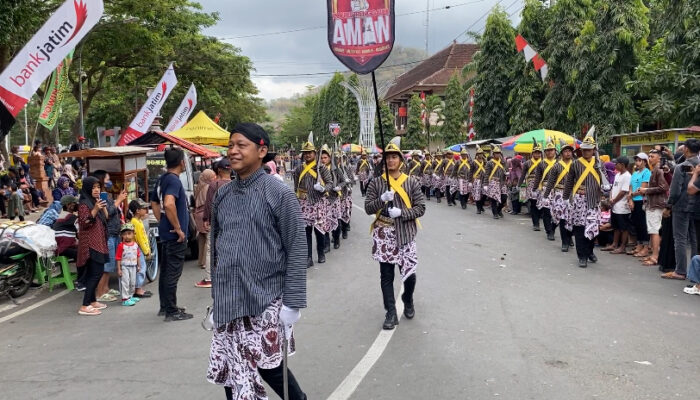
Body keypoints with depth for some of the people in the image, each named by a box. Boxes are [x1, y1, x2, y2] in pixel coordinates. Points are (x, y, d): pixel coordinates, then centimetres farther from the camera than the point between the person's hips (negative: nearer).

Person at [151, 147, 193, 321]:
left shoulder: (162, 179, 12)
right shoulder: (174, 180, -18)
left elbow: (154, 203, 22)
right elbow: (169, 204, -32)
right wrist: (178, 228, -23)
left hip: (166, 233, 10)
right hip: (175, 235, -10)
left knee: (165, 270, 16)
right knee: (173, 273, -3)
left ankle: (165, 307, 27)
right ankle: (172, 312, 3)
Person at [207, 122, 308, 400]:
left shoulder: (279, 193, -9)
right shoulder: (222, 195, 8)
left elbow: (296, 249, -11)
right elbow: (215, 247, 14)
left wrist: (292, 301, -15)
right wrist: (217, 295, 14)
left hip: (266, 300, -5)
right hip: (228, 302, 5)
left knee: (267, 366, 2)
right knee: (230, 372, 9)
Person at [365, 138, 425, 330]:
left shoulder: (411, 183, 2)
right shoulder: (376, 183, 2)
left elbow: (420, 208, -1)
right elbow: (368, 208, -1)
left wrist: (401, 213, -16)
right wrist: (382, 199, -19)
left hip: (405, 235, 0)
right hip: (383, 235, 0)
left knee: (409, 273, 4)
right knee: (386, 275, 4)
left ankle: (408, 301, 34)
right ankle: (391, 313, 13)